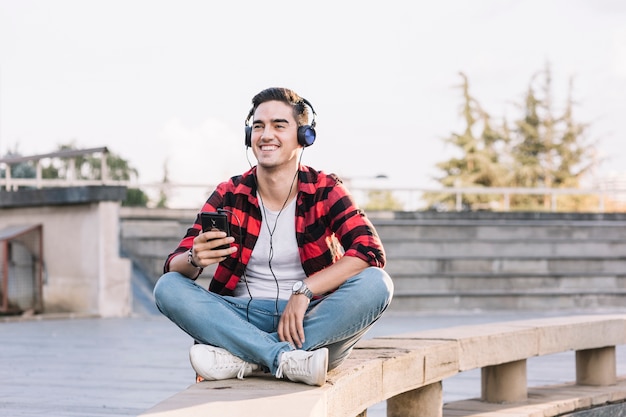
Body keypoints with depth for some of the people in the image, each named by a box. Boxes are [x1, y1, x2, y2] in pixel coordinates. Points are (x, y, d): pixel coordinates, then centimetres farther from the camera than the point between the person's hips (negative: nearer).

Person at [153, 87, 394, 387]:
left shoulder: (325, 190, 0)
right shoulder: (228, 196, 3)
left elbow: (371, 251, -15)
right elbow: (172, 266, -2)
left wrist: (303, 292, -26)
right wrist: (195, 259, -27)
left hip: (313, 322, -1)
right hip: (244, 320, 1)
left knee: (376, 284, -28)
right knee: (168, 287, -21)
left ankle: (239, 357, -31)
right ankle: (286, 359, -37)